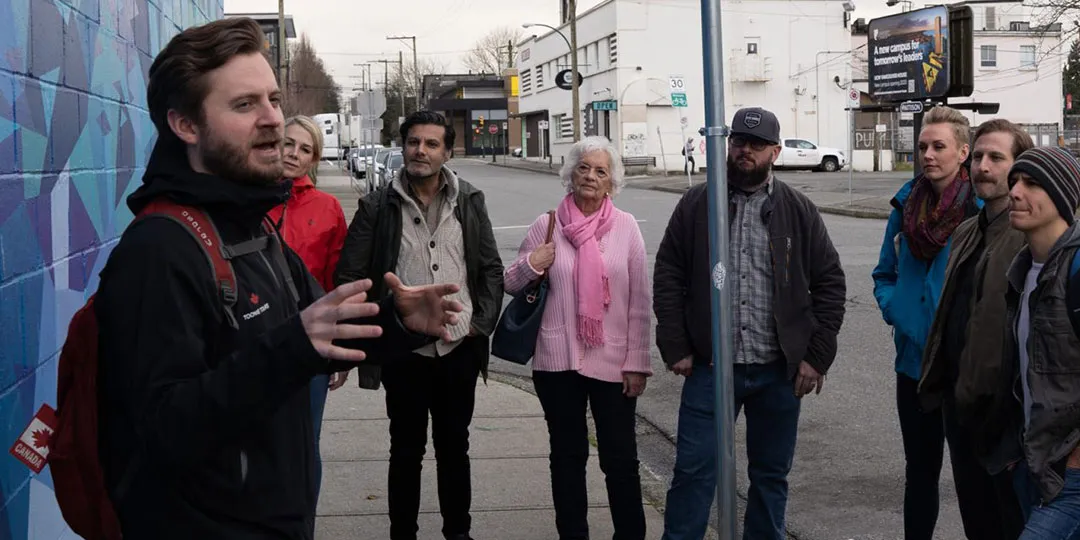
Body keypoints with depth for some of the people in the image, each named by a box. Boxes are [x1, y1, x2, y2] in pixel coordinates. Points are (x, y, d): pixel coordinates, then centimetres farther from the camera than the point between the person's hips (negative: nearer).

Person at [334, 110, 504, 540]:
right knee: (406, 449, 10)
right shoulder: (378, 206, -5)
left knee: (454, 446, 15)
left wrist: (482, 323, -2)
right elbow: (350, 276, -3)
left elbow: (492, 268, 7)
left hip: (459, 347, 2)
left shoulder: (469, 202, 2)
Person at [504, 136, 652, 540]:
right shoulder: (546, 226, 1)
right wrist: (530, 265, -12)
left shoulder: (626, 227, 0)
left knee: (621, 459, 3)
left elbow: (639, 302, 0)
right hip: (558, 360, 1)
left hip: (613, 362, -1)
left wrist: (637, 362, -3)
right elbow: (511, 284, 9)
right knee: (567, 455, 13)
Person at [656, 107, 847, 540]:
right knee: (694, 469, 1)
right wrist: (675, 348, -4)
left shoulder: (799, 211, 3)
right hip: (711, 366, -1)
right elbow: (668, 277, 3)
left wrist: (817, 356, -2)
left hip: (779, 370, 1)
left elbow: (830, 283, 4)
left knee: (771, 473, 13)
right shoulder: (697, 205, 2)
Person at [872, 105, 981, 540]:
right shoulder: (906, 206, 4)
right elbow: (884, 275, 15)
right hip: (914, 357, 4)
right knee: (920, 468, 16)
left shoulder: (982, 210, -11)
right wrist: (893, 309, -2)